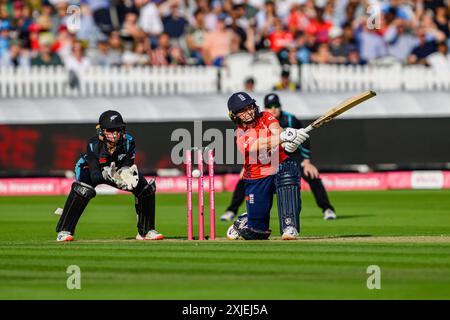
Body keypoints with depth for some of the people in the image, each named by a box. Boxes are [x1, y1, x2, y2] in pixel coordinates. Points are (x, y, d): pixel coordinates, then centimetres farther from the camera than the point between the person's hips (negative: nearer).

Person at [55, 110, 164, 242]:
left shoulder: (128, 142, -28)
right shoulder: (93, 145, -35)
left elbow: (127, 167, -24)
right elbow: (94, 175, -39)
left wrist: (125, 174, -48)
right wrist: (106, 175, -61)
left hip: (117, 168, 4)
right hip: (90, 169, -4)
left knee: (146, 188, -11)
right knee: (83, 189, -36)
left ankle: (146, 231, 8)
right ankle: (64, 231, -26)